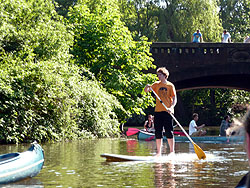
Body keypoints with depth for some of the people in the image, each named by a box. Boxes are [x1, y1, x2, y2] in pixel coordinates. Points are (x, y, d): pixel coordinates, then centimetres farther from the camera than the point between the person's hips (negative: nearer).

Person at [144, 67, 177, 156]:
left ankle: (172, 151, -5)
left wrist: (171, 107, -20)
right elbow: (146, 91, 8)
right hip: (158, 111, 4)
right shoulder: (156, 85, 13)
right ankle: (158, 152, 9)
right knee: (158, 132, 4)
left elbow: (174, 99, -3)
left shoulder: (170, 85, 2)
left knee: (169, 132, -8)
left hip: (167, 111, -4)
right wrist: (147, 87, -15)